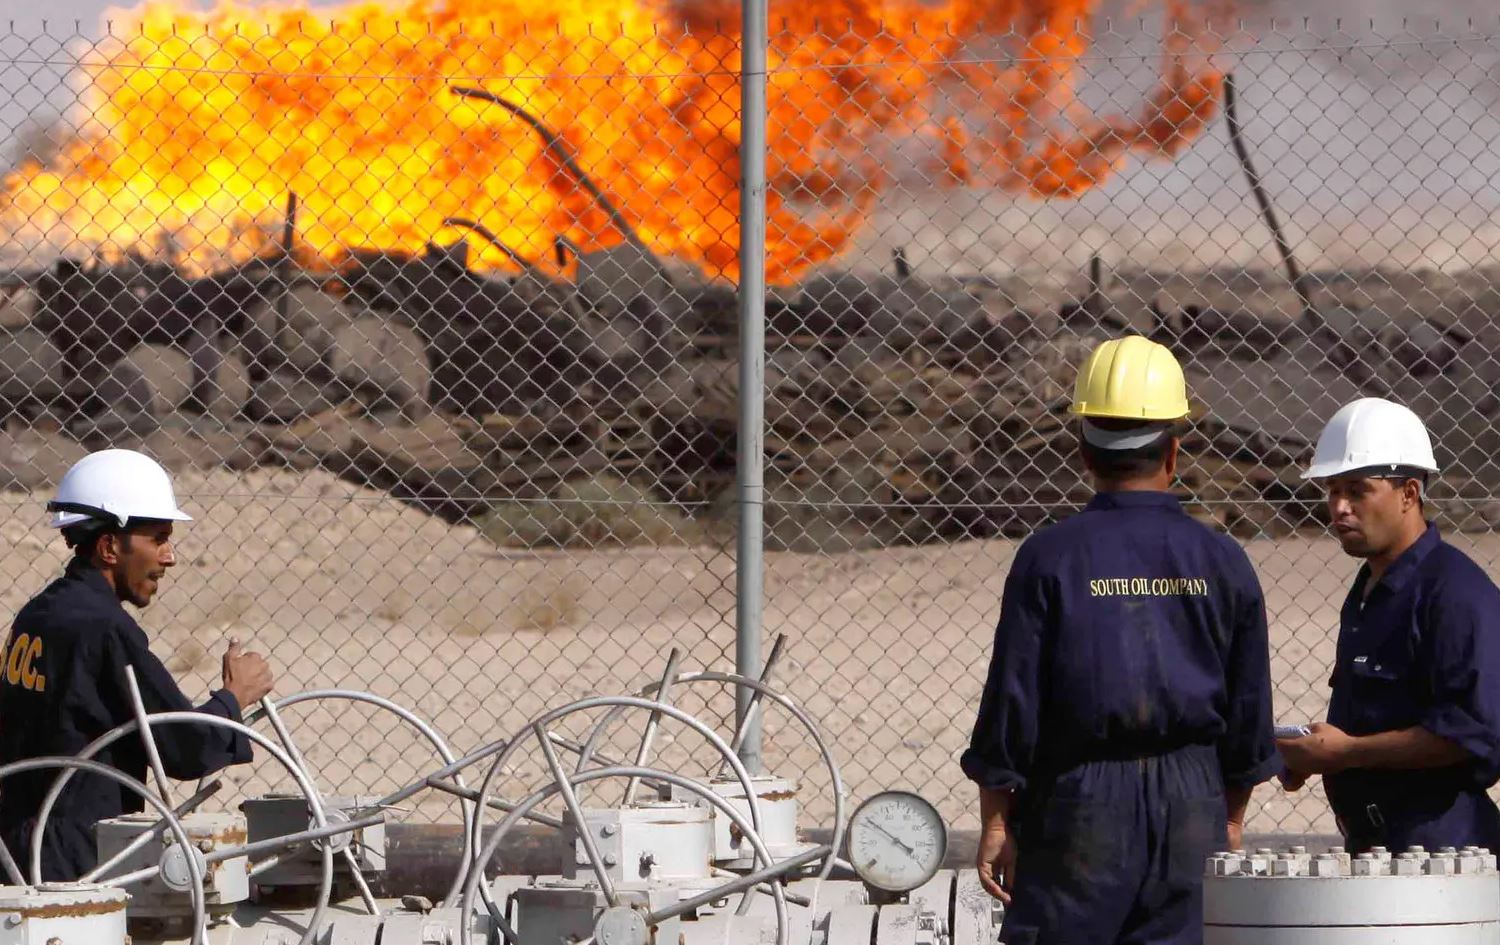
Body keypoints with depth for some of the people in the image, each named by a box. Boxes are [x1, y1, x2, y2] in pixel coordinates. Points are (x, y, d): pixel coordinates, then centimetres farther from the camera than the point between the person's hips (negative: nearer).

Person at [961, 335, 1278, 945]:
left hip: (1081, 802, -2)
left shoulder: (1049, 556, -6)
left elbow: (1012, 696, -6)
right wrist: (1231, 817, 19)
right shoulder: (1222, 562, 2)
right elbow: (1249, 707, 7)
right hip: (1192, 803, 2)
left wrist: (996, 821, 2)